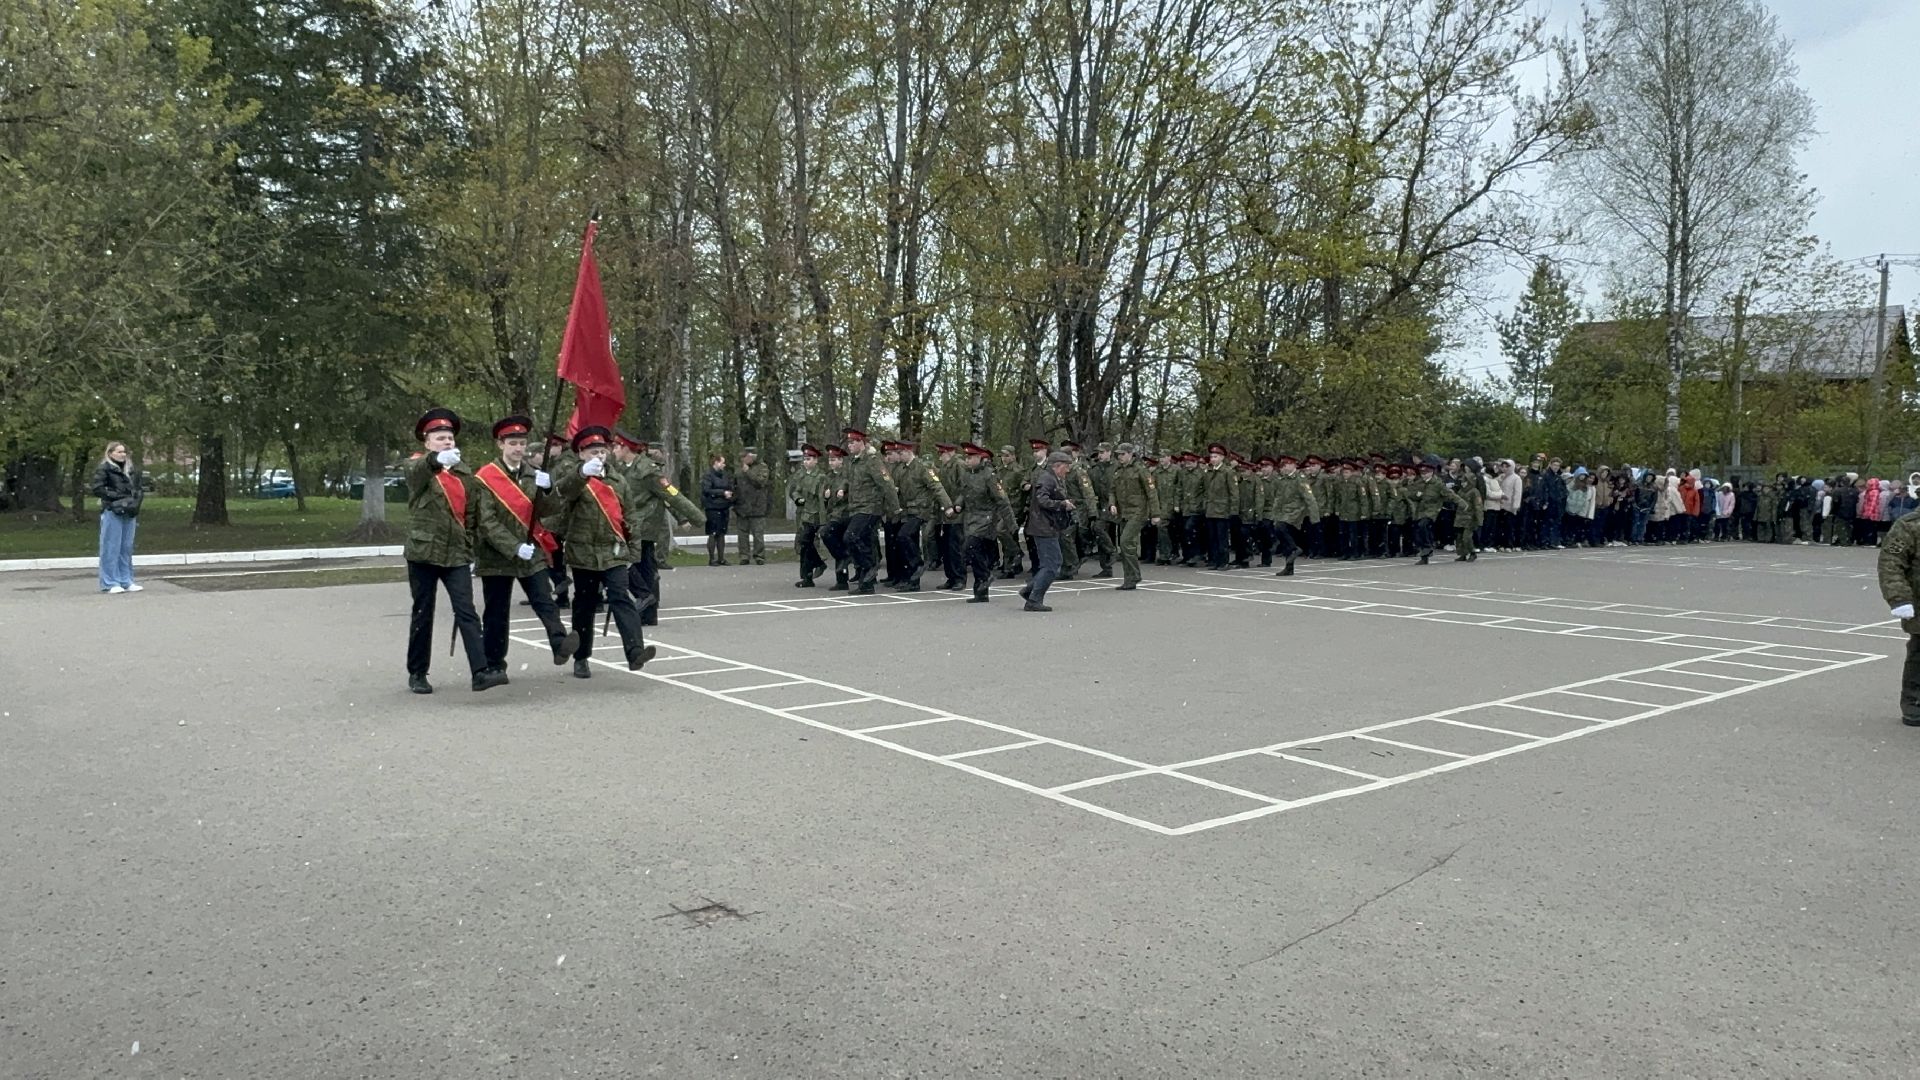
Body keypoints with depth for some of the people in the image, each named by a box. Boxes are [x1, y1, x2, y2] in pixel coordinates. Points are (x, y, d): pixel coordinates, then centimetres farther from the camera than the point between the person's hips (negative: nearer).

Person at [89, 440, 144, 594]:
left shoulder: (131, 470, 17)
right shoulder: (103, 469, -2)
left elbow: (137, 489, 25)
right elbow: (97, 489, -10)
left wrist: (138, 495, 5)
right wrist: (118, 496, -15)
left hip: (129, 513, 6)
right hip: (112, 513, -6)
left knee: (127, 548, 9)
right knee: (111, 548, -3)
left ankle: (126, 581, 15)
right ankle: (110, 583, 2)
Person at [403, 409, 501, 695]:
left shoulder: (463, 472, 13)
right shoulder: (417, 467, -1)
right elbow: (418, 470, -29)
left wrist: (470, 552, 13)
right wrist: (438, 459, -51)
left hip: (456, 555, 3)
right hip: (423, 553, -3)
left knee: (467, 612, -6)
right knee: (422, 614, 5)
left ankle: (481, 671, -12)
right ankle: (417, 673, 18)